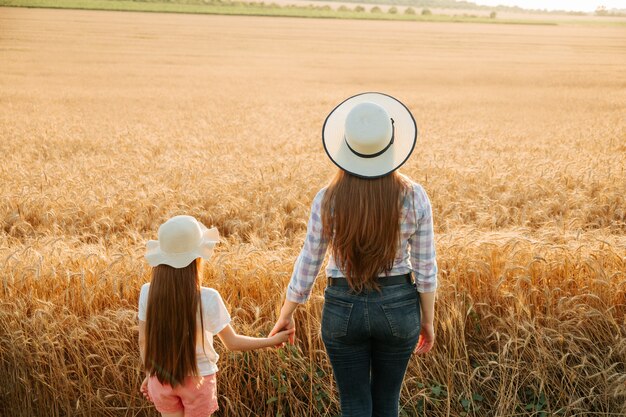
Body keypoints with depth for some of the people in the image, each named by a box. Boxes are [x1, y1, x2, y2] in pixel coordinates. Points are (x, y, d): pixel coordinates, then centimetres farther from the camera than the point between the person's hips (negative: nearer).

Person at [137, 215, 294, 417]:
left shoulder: (147, 293, -13)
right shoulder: (207, 298, -21)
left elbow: (144, 341, -1)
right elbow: (232, 342, -11)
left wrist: (149, 374, 15)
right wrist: (272, 340, 2)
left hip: (161, 378, 3)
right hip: (197, 380, -3)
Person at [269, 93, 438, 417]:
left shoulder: (328, 199, -13)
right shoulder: (413, 197, -12)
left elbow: (308, 265, -6)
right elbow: (425, 269, -6)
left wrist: (286, 315, 9)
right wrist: (428, 319, 9)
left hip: (343, 308, -1)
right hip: (398, 307, 1)